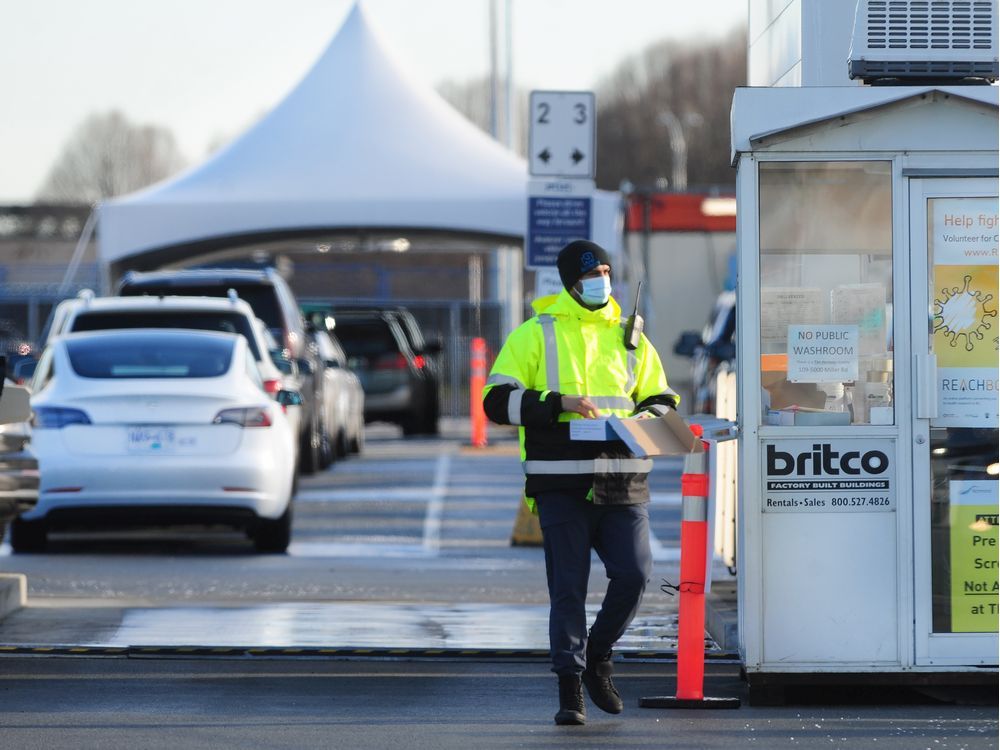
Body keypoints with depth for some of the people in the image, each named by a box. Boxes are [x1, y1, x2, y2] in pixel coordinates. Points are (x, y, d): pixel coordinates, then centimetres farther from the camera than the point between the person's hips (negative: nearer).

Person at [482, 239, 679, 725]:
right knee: (568, 587, -4)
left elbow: (663, 400, 23)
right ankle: (570, 691, 2)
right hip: (562, 482, -3)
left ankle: (597, 657, 18)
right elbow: (499, 401, -2)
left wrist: (648, 417, -1)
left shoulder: (629, 338, 17)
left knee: (633, 575, -7)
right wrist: (559, 403, -15)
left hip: (622, 482, 3)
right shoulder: (535, 335, 5)